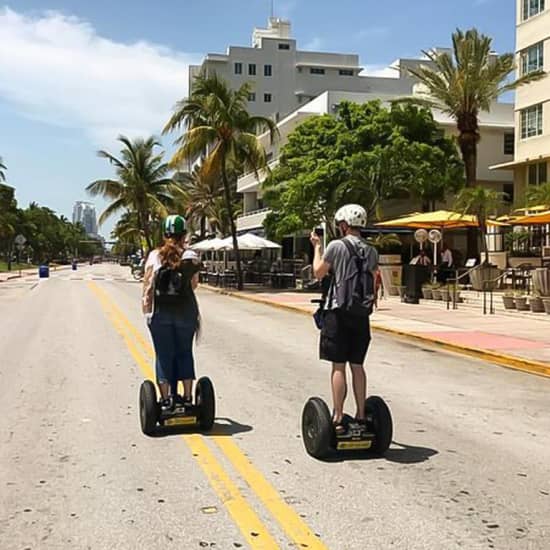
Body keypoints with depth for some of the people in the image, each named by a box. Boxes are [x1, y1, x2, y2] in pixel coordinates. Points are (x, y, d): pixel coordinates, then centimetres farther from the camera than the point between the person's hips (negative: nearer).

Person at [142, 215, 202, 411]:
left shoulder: (155, 255, -1)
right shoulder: (191, 256, -3)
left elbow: (147, 285, -4)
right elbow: (194, 284, -2)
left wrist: (147, 312, 2)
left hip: (160, 313, 0)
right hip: (186, 312, 0)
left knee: (163, 355, 8)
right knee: (185, 353, 14)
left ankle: (166, 399, 9)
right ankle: (187, 396, 15)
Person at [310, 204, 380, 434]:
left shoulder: (337, 246, -9)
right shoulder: (371, 251, 7)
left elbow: (318, 273, 1)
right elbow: (373, 284, 13)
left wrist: (316, 246, 11)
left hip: (339, 312, -5)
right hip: (361, 314, 5)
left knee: (338, 366, -2)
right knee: (357, 365, 12)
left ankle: (338, 418, -1)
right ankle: (361, 415, 15)